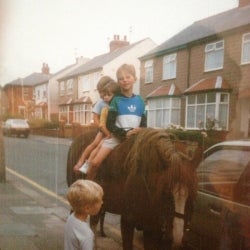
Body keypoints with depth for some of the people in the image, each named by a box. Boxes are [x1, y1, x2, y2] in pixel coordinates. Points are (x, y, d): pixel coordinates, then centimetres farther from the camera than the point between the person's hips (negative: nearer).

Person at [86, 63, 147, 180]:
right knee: (95, 163, -16)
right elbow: (110, 125, -8)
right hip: (116, 136, -3)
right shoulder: (116, 100, -3)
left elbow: (144, 122, 8)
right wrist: (125, 133, -20)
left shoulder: (139, 100, 7)